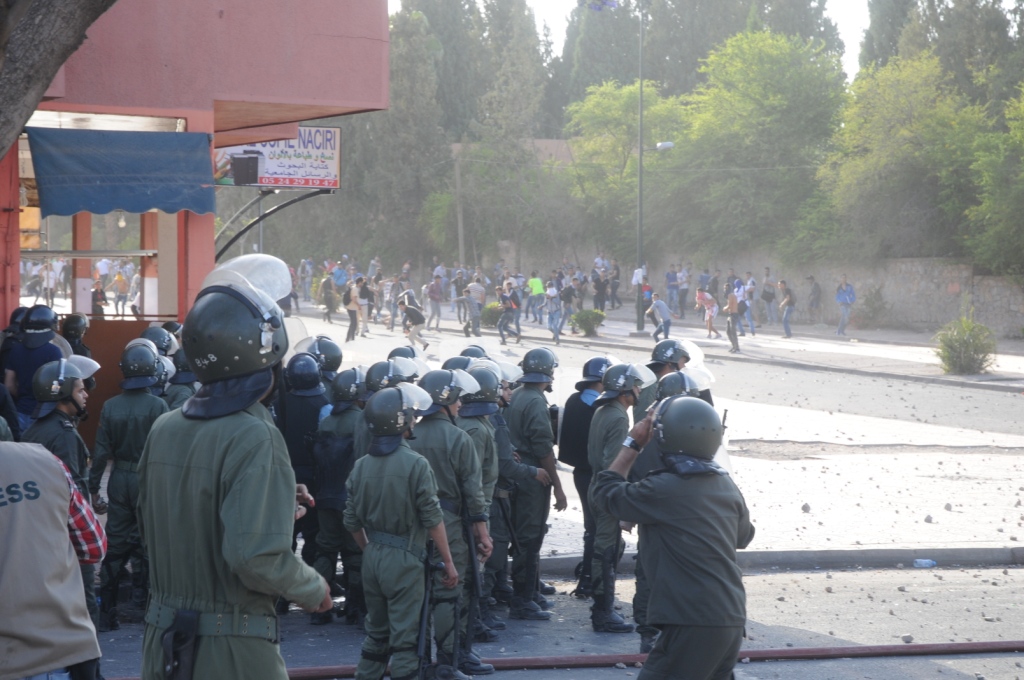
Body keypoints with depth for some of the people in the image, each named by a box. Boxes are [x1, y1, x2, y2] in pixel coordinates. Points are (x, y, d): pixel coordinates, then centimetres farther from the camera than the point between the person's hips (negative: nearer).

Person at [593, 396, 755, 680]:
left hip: (693, 624, -8)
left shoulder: (663, 489, -14)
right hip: (733, 619, 8)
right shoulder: (726, 485, 9)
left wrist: (632, 444, 8)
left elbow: (606, 493, 0)